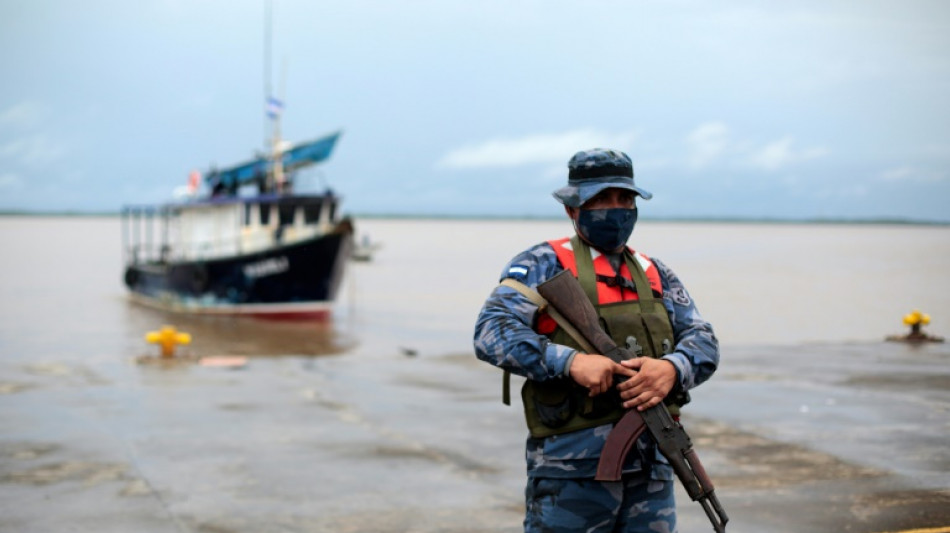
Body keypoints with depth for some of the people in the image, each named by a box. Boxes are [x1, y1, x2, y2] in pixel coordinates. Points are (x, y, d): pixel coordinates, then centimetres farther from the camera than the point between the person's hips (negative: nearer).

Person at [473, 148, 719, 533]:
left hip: (652, 468, 5)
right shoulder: (544, 265, 1)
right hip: (571, 467, -5)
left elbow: (702, 341, 10)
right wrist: (570, 361, -26)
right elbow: (491, 332, -12)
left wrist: (672, 368, -14)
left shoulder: (654, 273, 18)